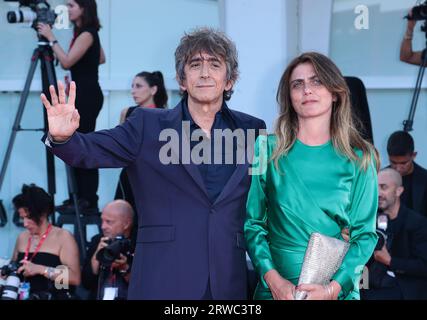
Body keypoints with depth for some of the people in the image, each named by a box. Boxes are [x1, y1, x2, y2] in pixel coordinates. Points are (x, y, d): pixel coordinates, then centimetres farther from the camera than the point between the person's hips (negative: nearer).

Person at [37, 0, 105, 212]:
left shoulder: (87, 34, -16)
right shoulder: (83, 32, 14)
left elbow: (66, 61, -24)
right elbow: (101, 58, 26)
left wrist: (51, 39, -18)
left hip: (88, 96, -10)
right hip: (82, 94, 10)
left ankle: (89, 201, -5)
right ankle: (79, 197, 15)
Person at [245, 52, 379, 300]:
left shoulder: (358, 159, -1)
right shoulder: (268, 150, -1)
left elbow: (365, 233, -3)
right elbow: (252, 222, -2)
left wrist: (334, 287, -16)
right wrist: (273, 278, -16)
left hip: (338, 287, 0)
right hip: (277, 288, 0)